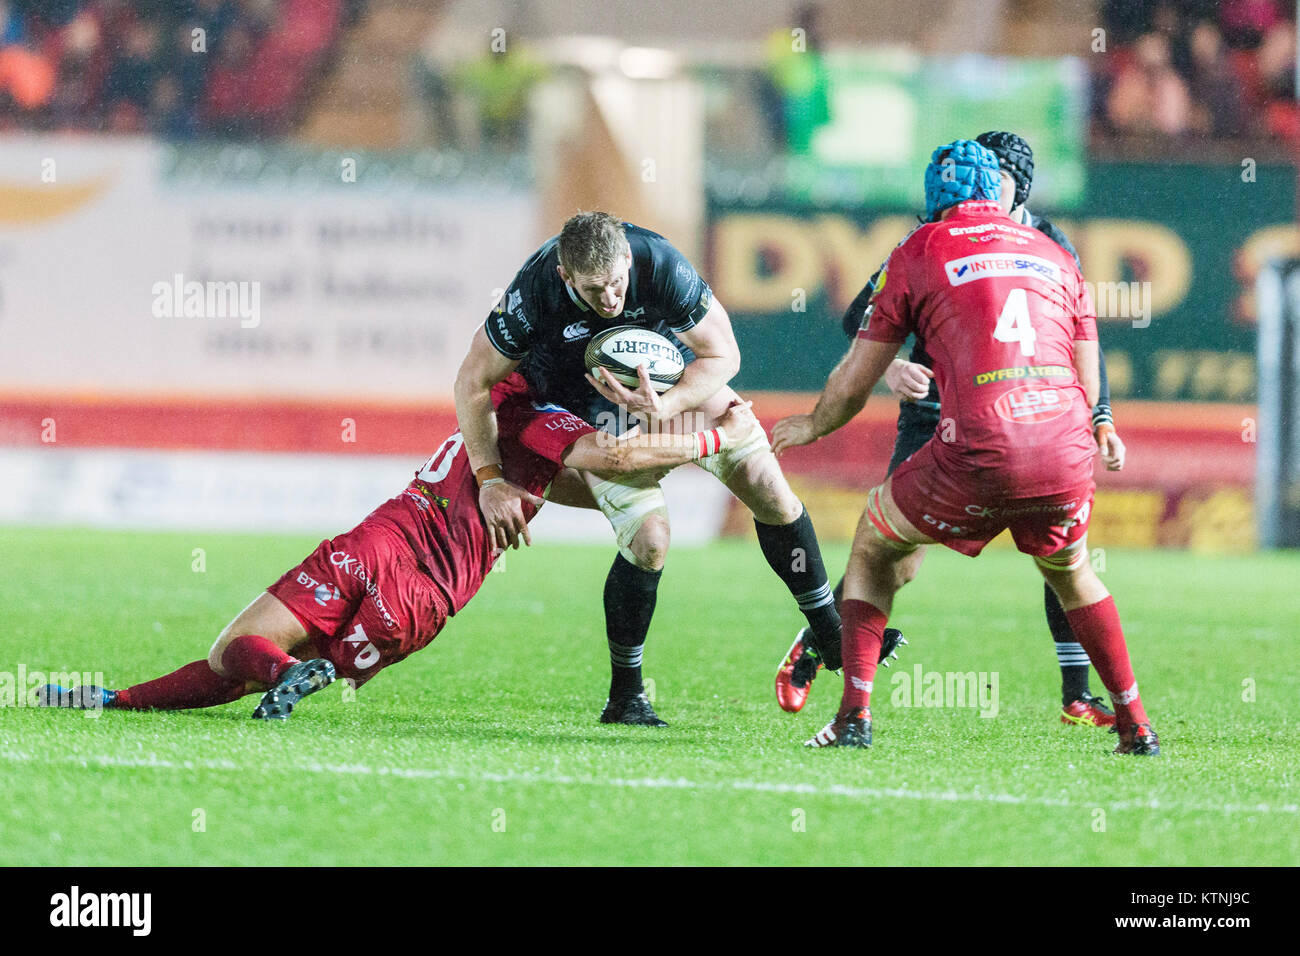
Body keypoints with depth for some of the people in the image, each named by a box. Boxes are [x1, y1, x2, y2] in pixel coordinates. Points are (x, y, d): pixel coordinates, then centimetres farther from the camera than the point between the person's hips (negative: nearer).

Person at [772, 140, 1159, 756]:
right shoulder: (1055, 256, 22)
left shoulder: (920, 251, 12)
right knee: (1070, 573, 31)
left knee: (875, 544, 20)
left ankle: (854, 717, 10)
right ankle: (1135, 725, 27)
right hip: (1066, 451, 3)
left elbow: (854, 383, 16)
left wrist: (811, 427, 36)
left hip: (980, 453, -3)